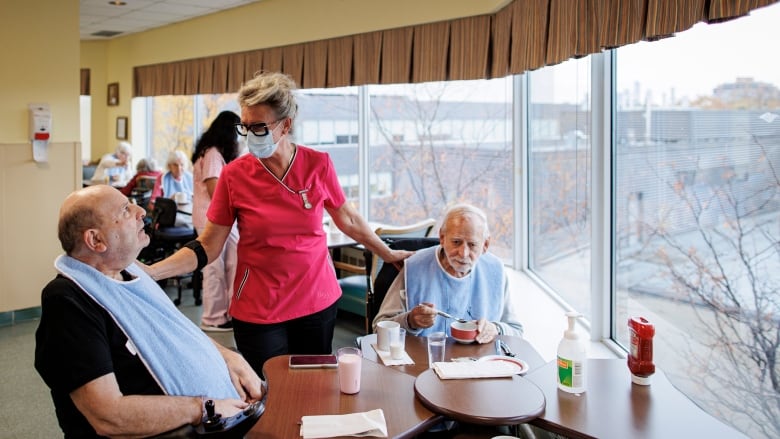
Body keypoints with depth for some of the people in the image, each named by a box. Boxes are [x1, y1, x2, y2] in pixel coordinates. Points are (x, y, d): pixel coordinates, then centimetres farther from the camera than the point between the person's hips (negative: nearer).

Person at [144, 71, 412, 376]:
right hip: (258, 310, -1)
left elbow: (348, 219, 8)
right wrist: (148, 272, -18)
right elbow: (208, 247, -6)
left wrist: (388, 254, 16)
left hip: (318, 302, 2)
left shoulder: (318, 165, -7)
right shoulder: (234, 174, -9)